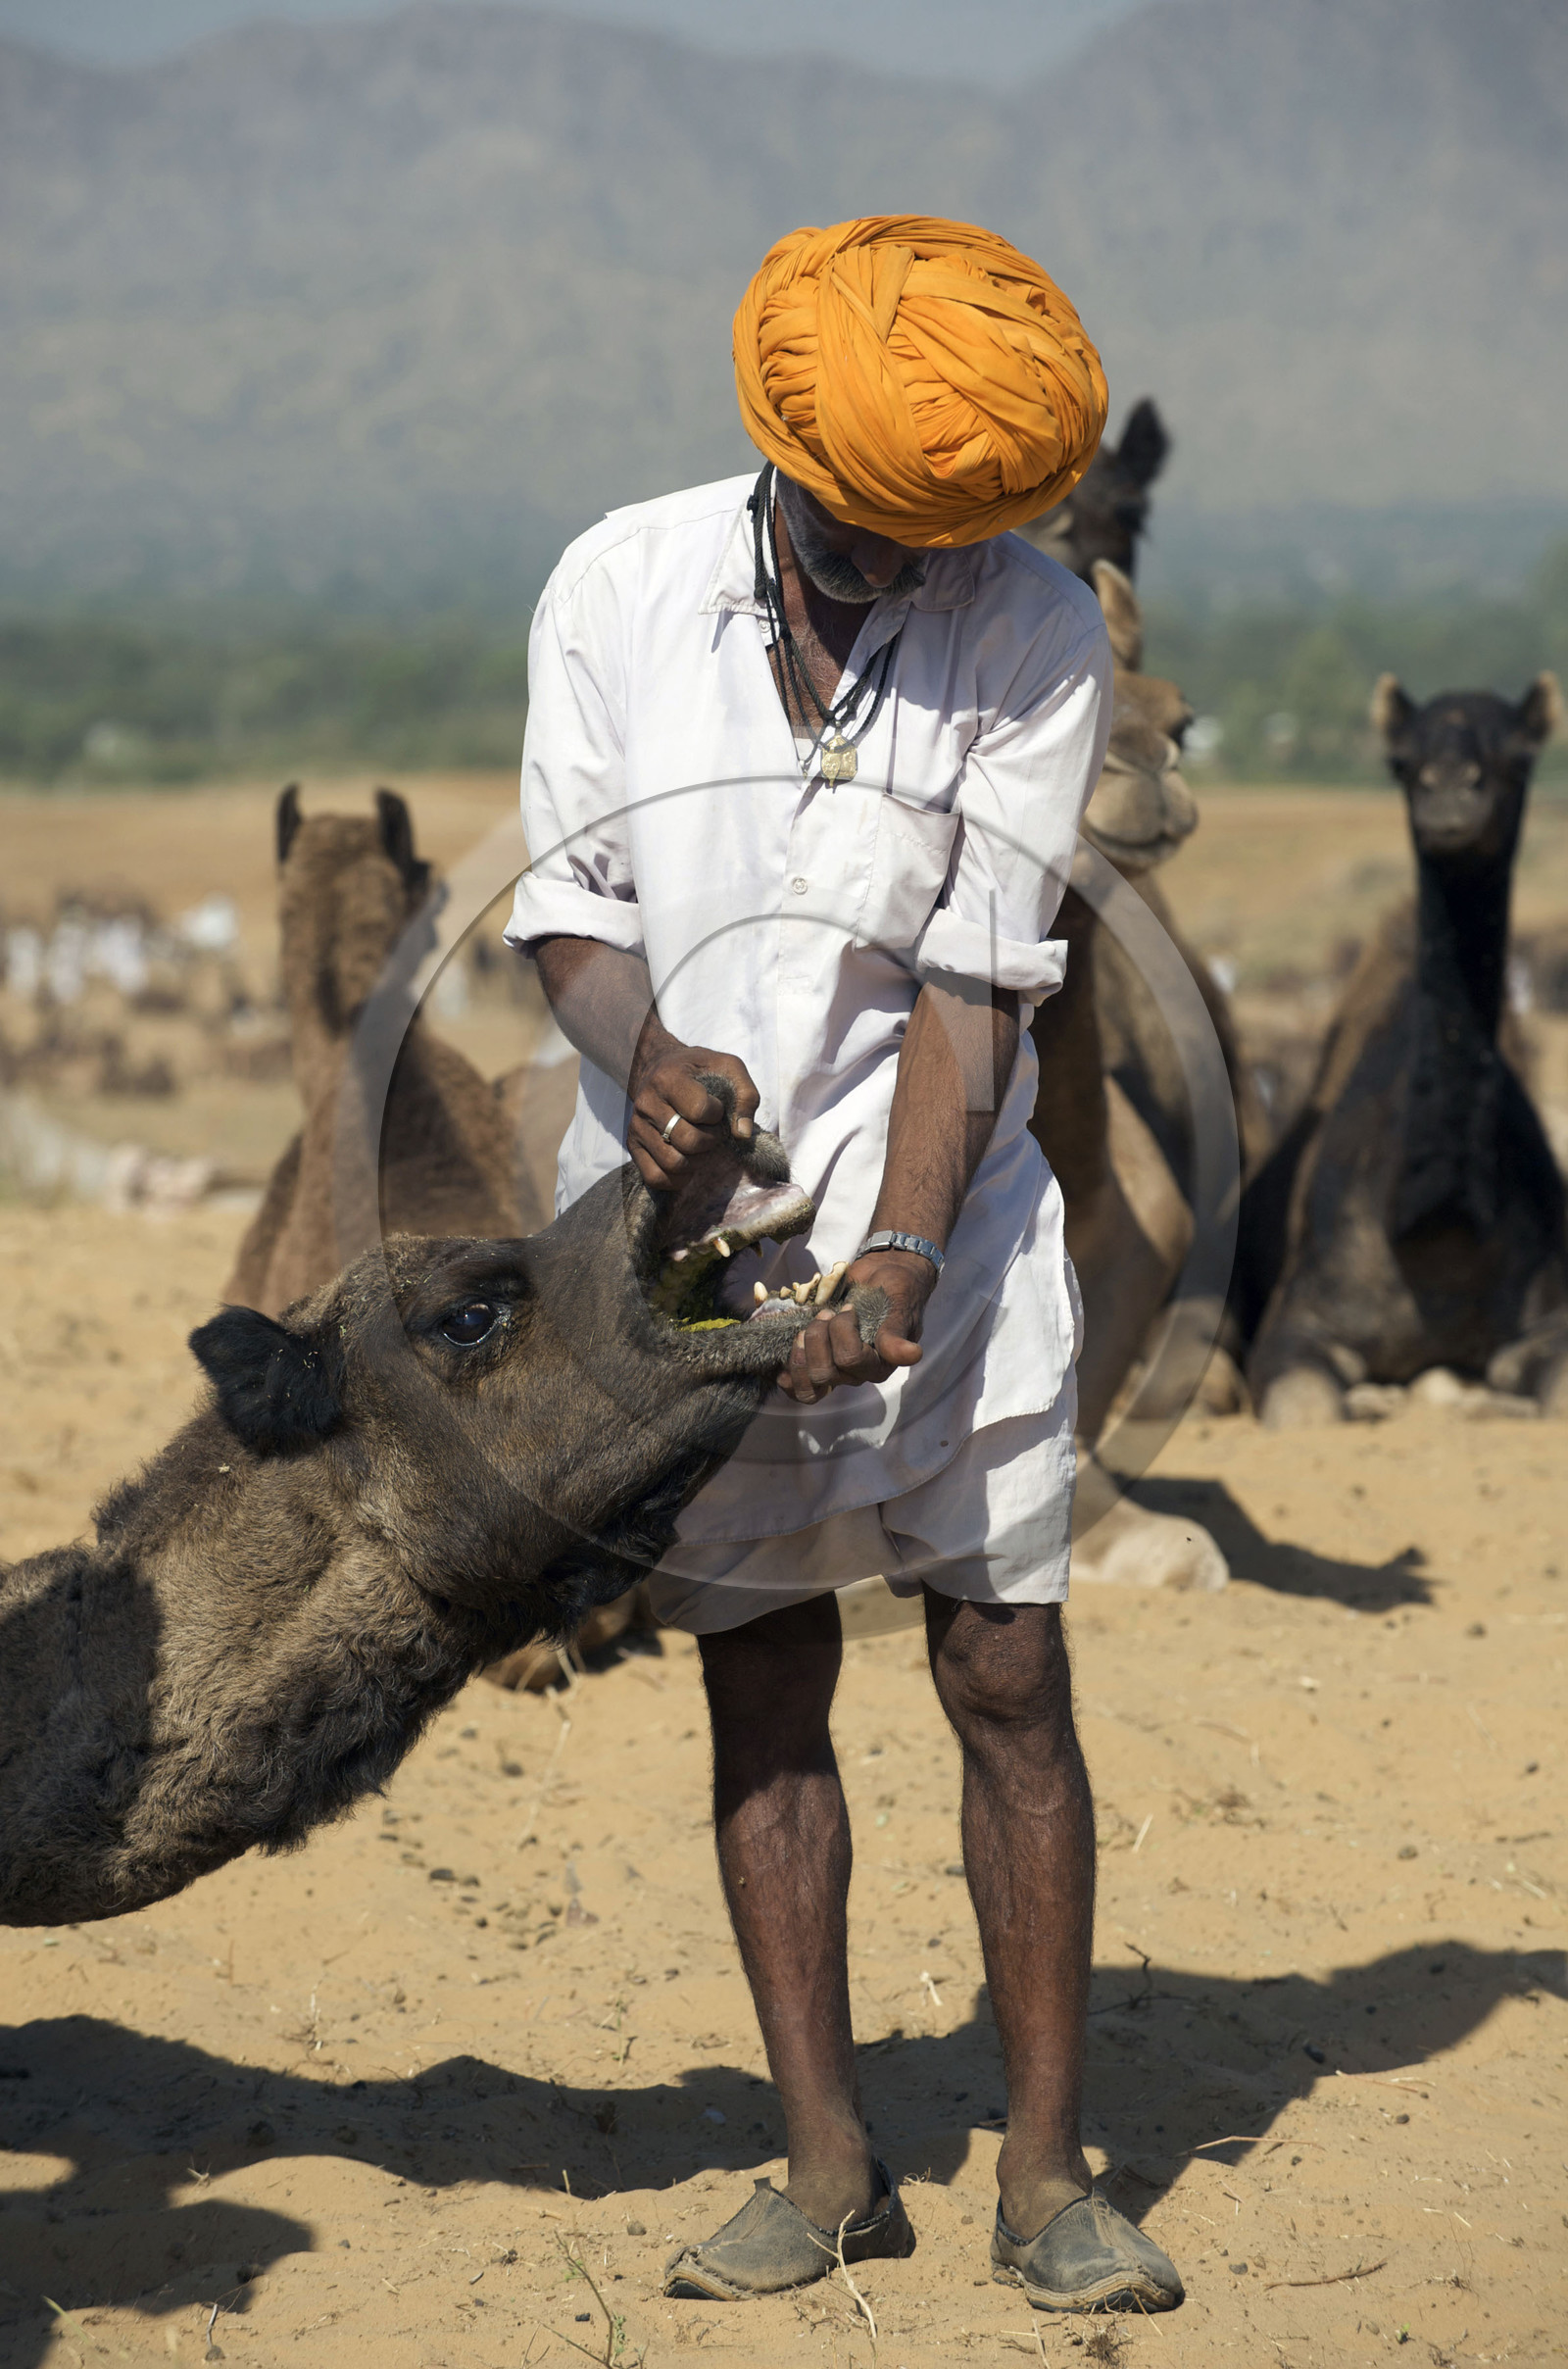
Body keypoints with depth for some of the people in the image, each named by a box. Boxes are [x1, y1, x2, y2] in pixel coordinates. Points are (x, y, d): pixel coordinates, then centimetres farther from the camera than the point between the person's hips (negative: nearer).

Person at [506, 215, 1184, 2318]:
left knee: (1010, 1678, -3)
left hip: (934, 1217, -2)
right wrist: (641, 1053, -22)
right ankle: (830, 2163, 14)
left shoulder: (1036, 639, -10)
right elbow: (570, 897, 0)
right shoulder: (620, 589, -5)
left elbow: (977, 979, -13)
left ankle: (1046, 2171, 7)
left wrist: (900, 1255, -23)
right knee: (762, 1687, 5)